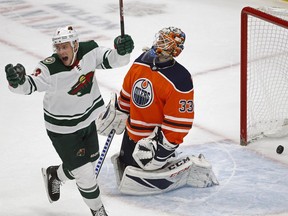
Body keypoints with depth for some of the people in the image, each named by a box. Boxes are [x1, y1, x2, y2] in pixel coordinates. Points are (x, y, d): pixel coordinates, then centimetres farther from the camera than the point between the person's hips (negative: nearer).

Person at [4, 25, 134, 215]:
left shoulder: (90, 51, -16)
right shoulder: (50, 69, -30)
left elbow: (113, 60, -14)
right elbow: (29, 84, -40)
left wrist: (121, 50, -37)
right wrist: (17, 81, -63)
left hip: (88, 119, 6)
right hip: (63, 128, -6)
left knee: (90, 162, 23)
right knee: (84, 172, 0)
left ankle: (53, 175, 51)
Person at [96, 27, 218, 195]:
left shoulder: (180, 81, -26)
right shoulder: (141, 61, -4)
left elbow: (180, 121, -24)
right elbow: (127, 92, 13)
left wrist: (162, 147, -24)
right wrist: (117, 114, 17)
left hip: (156, 137, -8)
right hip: (133, 132, 8)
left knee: (131, 184, -11)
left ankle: (190, 171, -2)